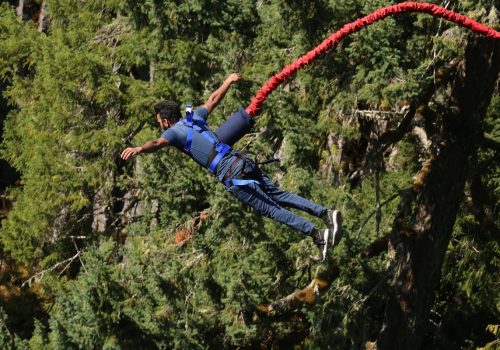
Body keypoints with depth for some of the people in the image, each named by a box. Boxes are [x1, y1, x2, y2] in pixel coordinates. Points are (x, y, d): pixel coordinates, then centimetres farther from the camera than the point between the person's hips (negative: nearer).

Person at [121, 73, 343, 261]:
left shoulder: (174, 131, 0)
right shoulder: (195, 117, 20)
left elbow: (158, 143, -23)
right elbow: (213, 99, 36)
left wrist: (139, 149, -42)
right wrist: (228, 82, 54)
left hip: (231, 175, -7)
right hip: (244, 163, 8)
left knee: (271, 209, -5)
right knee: (279, 196, 13)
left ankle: (317, 235, -11)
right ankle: (326, 213, 5)